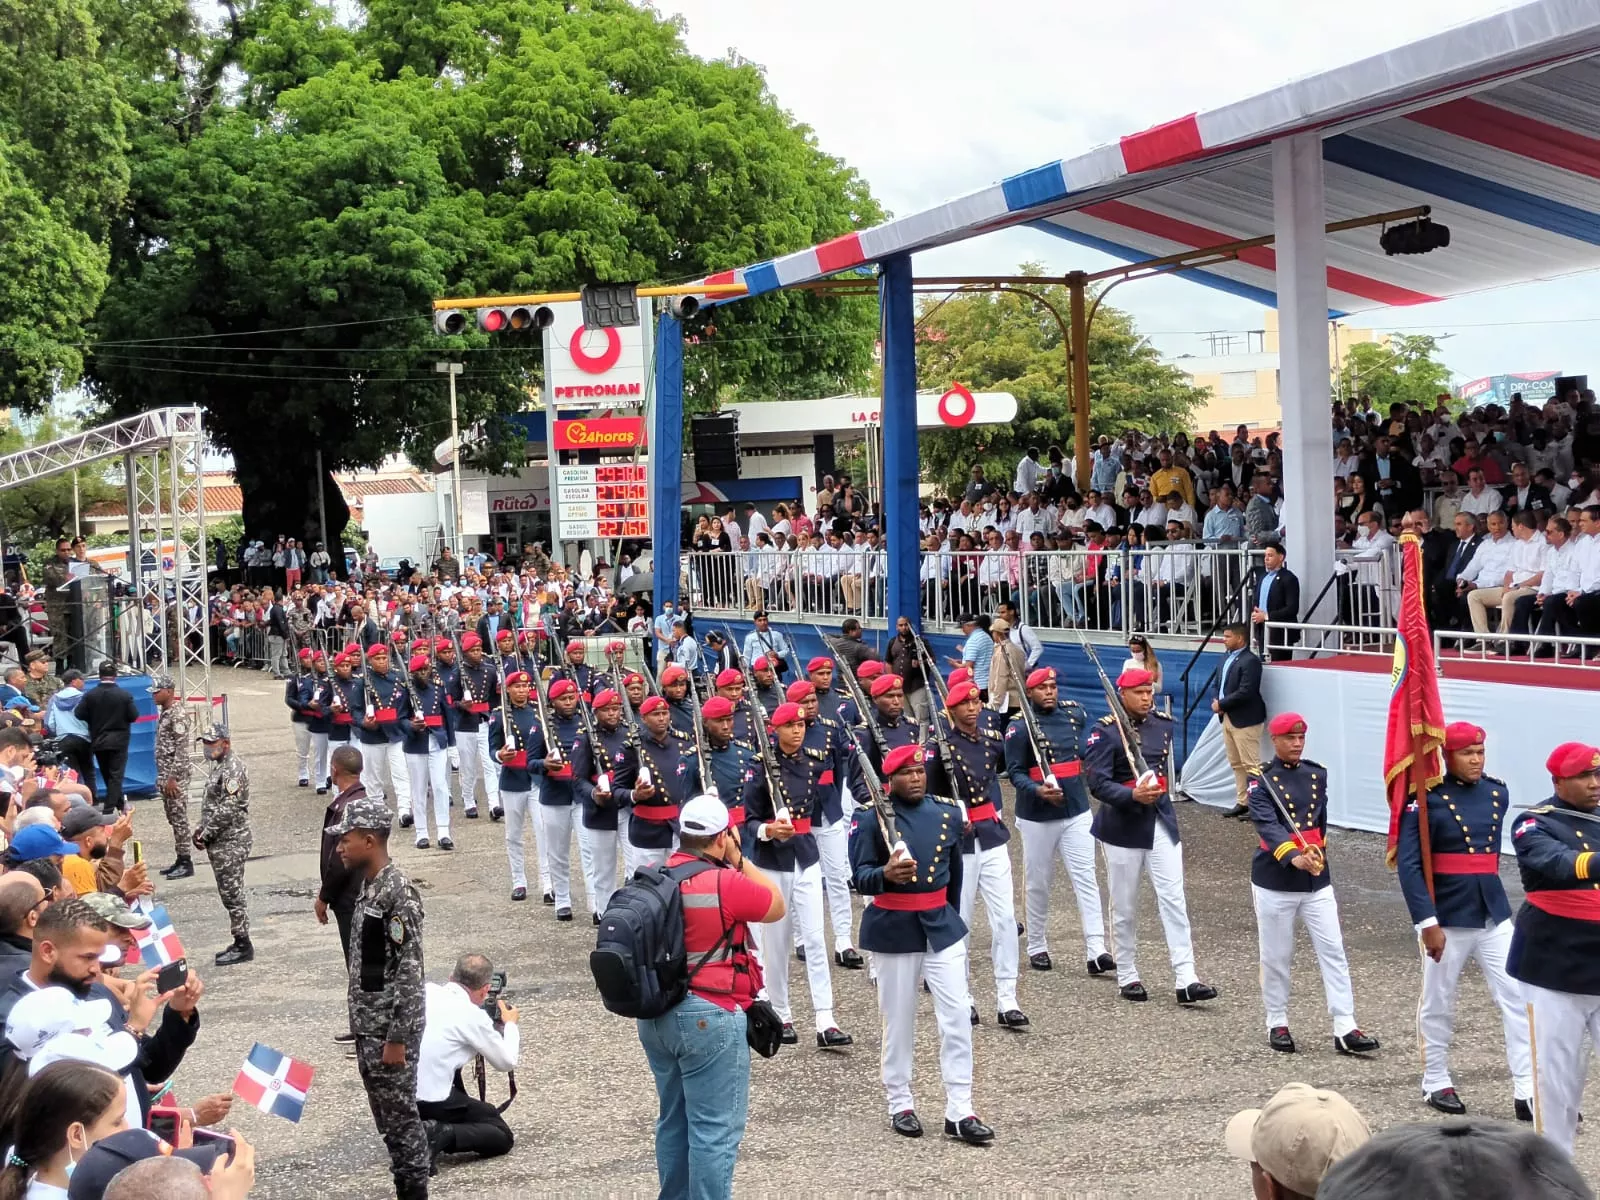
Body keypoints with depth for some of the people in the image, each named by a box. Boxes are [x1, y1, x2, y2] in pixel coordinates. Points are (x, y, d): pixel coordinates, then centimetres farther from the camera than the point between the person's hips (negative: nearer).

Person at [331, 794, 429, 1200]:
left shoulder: (399, 892, -18)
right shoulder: (368, 886, 10)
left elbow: (410, 972, -20)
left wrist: (397, 1039, -20)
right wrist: (364, 1029, 19)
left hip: (391, 1030, -9)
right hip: (369, 1028, 9)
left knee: (401, 1116, 0)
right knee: (388, 1117, 15)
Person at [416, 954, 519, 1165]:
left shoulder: (426, 991, 5)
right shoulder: (472, 1015, -10)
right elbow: (507, 1062, 2)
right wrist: (510, 1024, 19)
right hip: (431, 1102, -7)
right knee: (502, 1137, 8)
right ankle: (442, 1135, -16)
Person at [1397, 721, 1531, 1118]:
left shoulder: (1497, 793, 5)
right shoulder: (1426, 799, -12)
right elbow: (1409, 865, -15)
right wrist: (1427, 922, -20)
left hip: (1494, 914, 5)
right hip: (1447, 918, -5)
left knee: (1517, 998, 0)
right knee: (1438, 1003, 9)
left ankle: (1527, 1092, 2)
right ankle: (1436, 1083, 25)